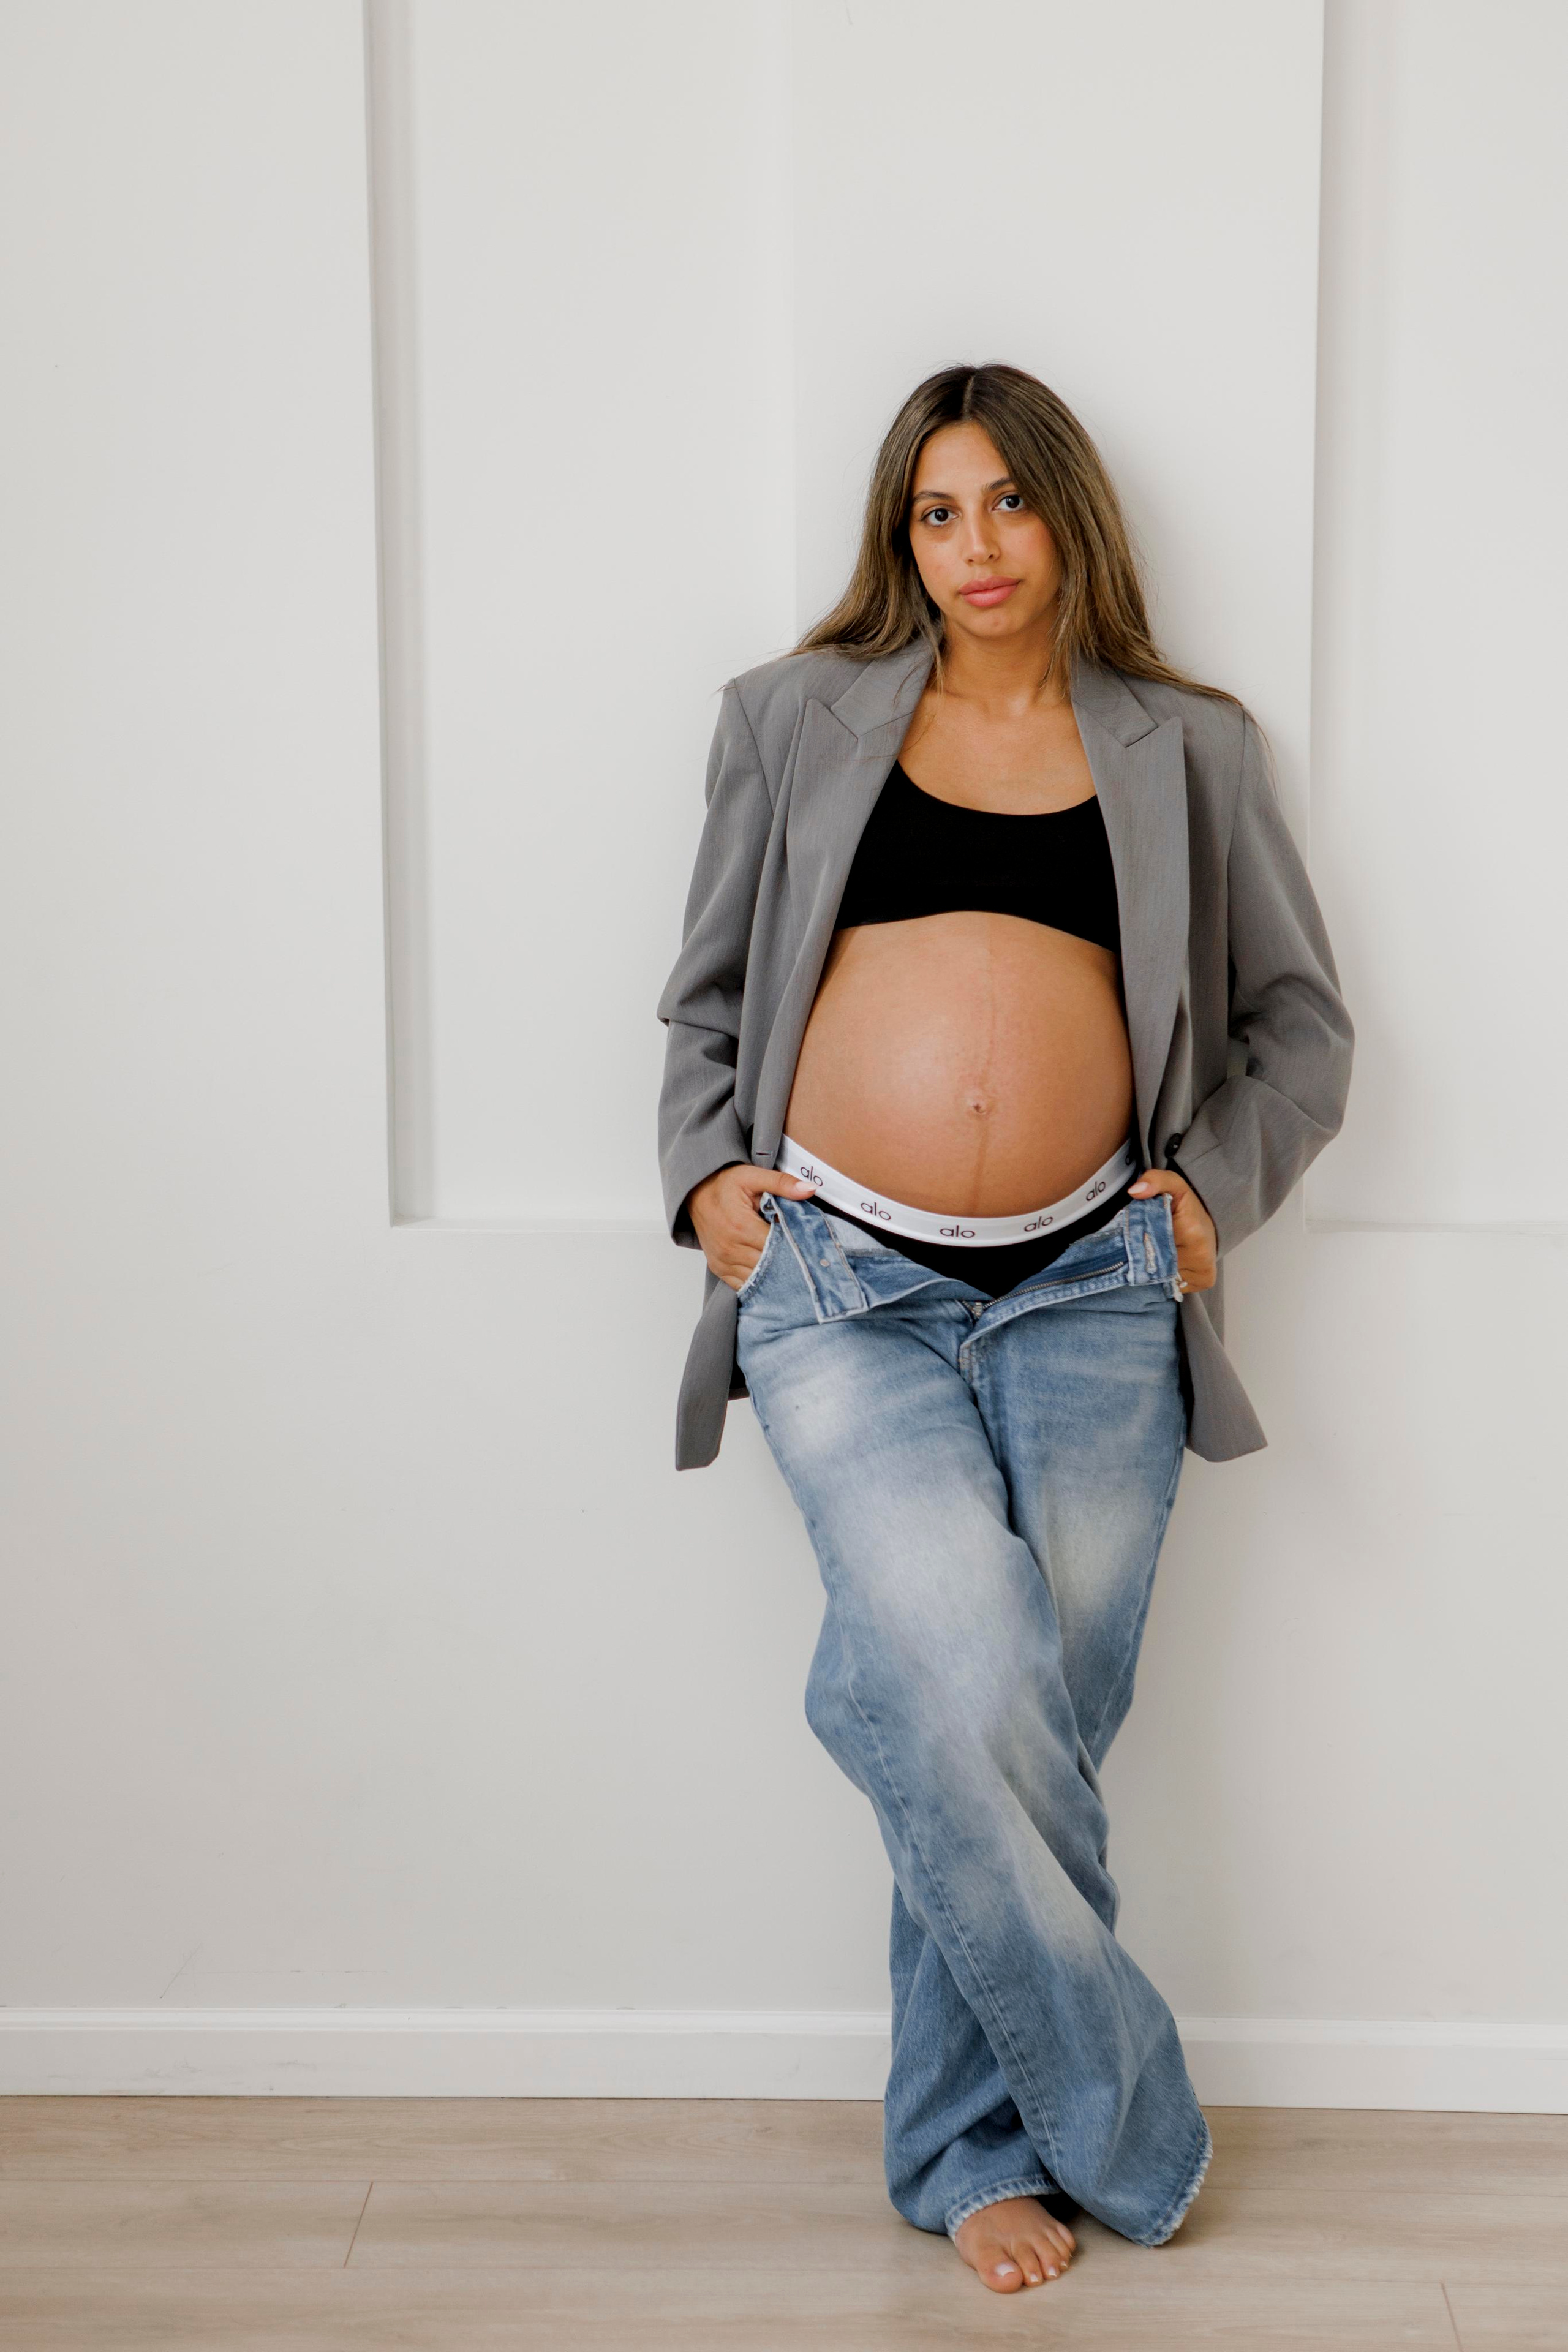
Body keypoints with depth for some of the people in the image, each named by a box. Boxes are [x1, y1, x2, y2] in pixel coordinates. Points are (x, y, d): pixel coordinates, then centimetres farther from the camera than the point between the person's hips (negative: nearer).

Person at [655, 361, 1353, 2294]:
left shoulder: (1188, 749, 13)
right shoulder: (798, 721, 13)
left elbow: (1302, 1022, 17)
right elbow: (707, 993, 19)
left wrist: (1215, 1184, 2)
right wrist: (705, 1170, 2)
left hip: (1090, 1293, 1)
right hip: (843, 1283, -1)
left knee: (1032, 1741, 3)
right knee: (964, 1701, -19)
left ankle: (973, 2143, 24)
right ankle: (1118, 2115, 3)